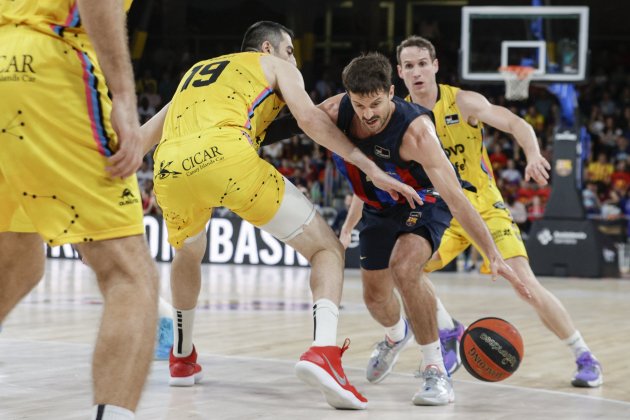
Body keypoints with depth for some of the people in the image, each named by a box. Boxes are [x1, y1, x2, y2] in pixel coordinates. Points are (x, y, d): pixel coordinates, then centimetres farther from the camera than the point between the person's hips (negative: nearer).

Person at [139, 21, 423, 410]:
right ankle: (323, 349, -20)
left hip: (170, 169, 5)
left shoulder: (198, 69, 39)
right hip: (227, 154, -5)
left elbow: (146, 135, 40)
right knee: (328, 249, 4)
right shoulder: (277, 66, 25)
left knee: (188, 255, 37)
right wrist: (373, 170, 6)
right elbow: (310, 118, 7)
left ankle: (182, 358, 46)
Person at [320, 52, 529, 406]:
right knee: (375, 295, 15)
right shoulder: (334, 112, -26)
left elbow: (455, 197, -41)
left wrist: (493, 254, -46)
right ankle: (397, 334, 54)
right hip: (380, 207, 6)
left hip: (426, 203, -6)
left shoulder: (415, 131, -39)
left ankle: (436, 370, -19)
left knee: (403, 269, -32)